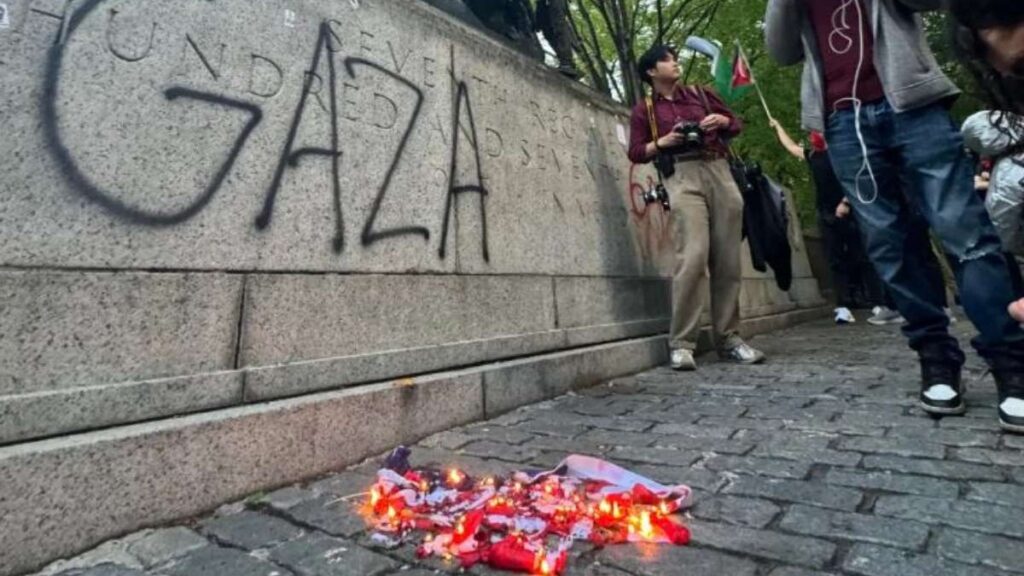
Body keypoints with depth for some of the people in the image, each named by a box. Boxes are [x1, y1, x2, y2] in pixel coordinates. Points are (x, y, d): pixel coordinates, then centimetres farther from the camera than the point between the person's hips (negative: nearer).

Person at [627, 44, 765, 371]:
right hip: (681, 177, -4)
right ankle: (681, 343, -18)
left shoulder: (700, 93, 25)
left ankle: (728, 338, 3)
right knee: (692, 257, -21)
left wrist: (722, 121, 3)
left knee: (728, 260, -3)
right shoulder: (644, 109, 16)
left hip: (719, 171, 4)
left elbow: (736, 125, 25)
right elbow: (636, 152, 7)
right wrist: (665, 141, -8)